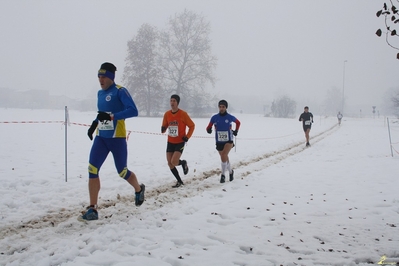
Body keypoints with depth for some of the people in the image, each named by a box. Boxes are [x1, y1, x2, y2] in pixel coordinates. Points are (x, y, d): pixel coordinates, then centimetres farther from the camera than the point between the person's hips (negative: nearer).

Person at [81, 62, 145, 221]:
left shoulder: (120, 91, -11)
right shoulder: (100, 93, 11)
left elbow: (133, 111, -22)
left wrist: (111, 117, -28)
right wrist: (94, 124, 15)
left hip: (117, 138, -6)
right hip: (100, 138, 6)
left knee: (122, 172, 7)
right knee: (93, 170, -9)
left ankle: (139, 189, 40)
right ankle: (93, 209, -5)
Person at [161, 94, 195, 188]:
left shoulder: (183, 114, -11)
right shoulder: (167, 114, 0)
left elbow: (192, 125, -2)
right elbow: (164, 126, 10)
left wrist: (187, 136, -11)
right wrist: (163, 129, -13)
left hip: (180, 142, -5)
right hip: (170, 142, 5)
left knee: (174, 162, -19)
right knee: (170, 164, 1)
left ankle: (183, 163, 17)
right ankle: (179, 181, 19)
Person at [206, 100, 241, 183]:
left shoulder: (230, 117, -5)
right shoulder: (214, 117, -4)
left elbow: (238, 122, 15)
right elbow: (209, 127, 2)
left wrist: (236, 131, 4)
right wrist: (209, 129, -21)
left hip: (228, 141, -3)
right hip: (219, 142, 3)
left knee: (224, 155, -25)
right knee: (225, 158, 15)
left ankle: (223, 175, -15)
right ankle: (231, 171, 42)